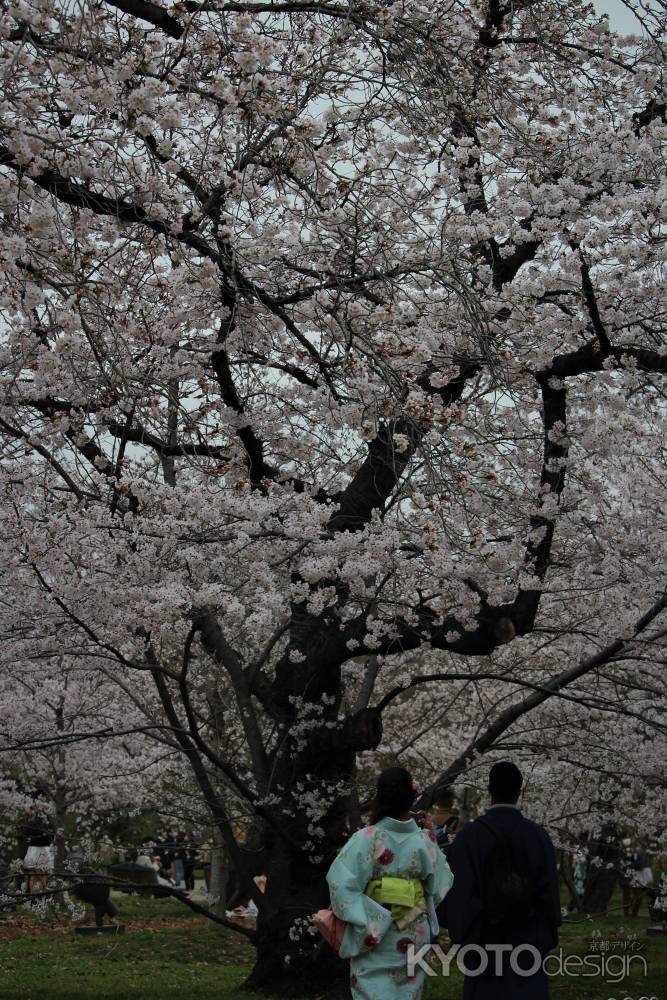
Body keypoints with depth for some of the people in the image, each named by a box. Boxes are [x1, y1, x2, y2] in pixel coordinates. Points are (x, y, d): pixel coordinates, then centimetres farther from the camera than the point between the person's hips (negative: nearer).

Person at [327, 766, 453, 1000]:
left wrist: (364, 920, -8)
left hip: (373, 936, -3)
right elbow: (441, 885, 5)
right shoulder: (424, 840, -5)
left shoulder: (367, 838, -15)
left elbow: (340, 882, -19)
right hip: (413, 936, 3)